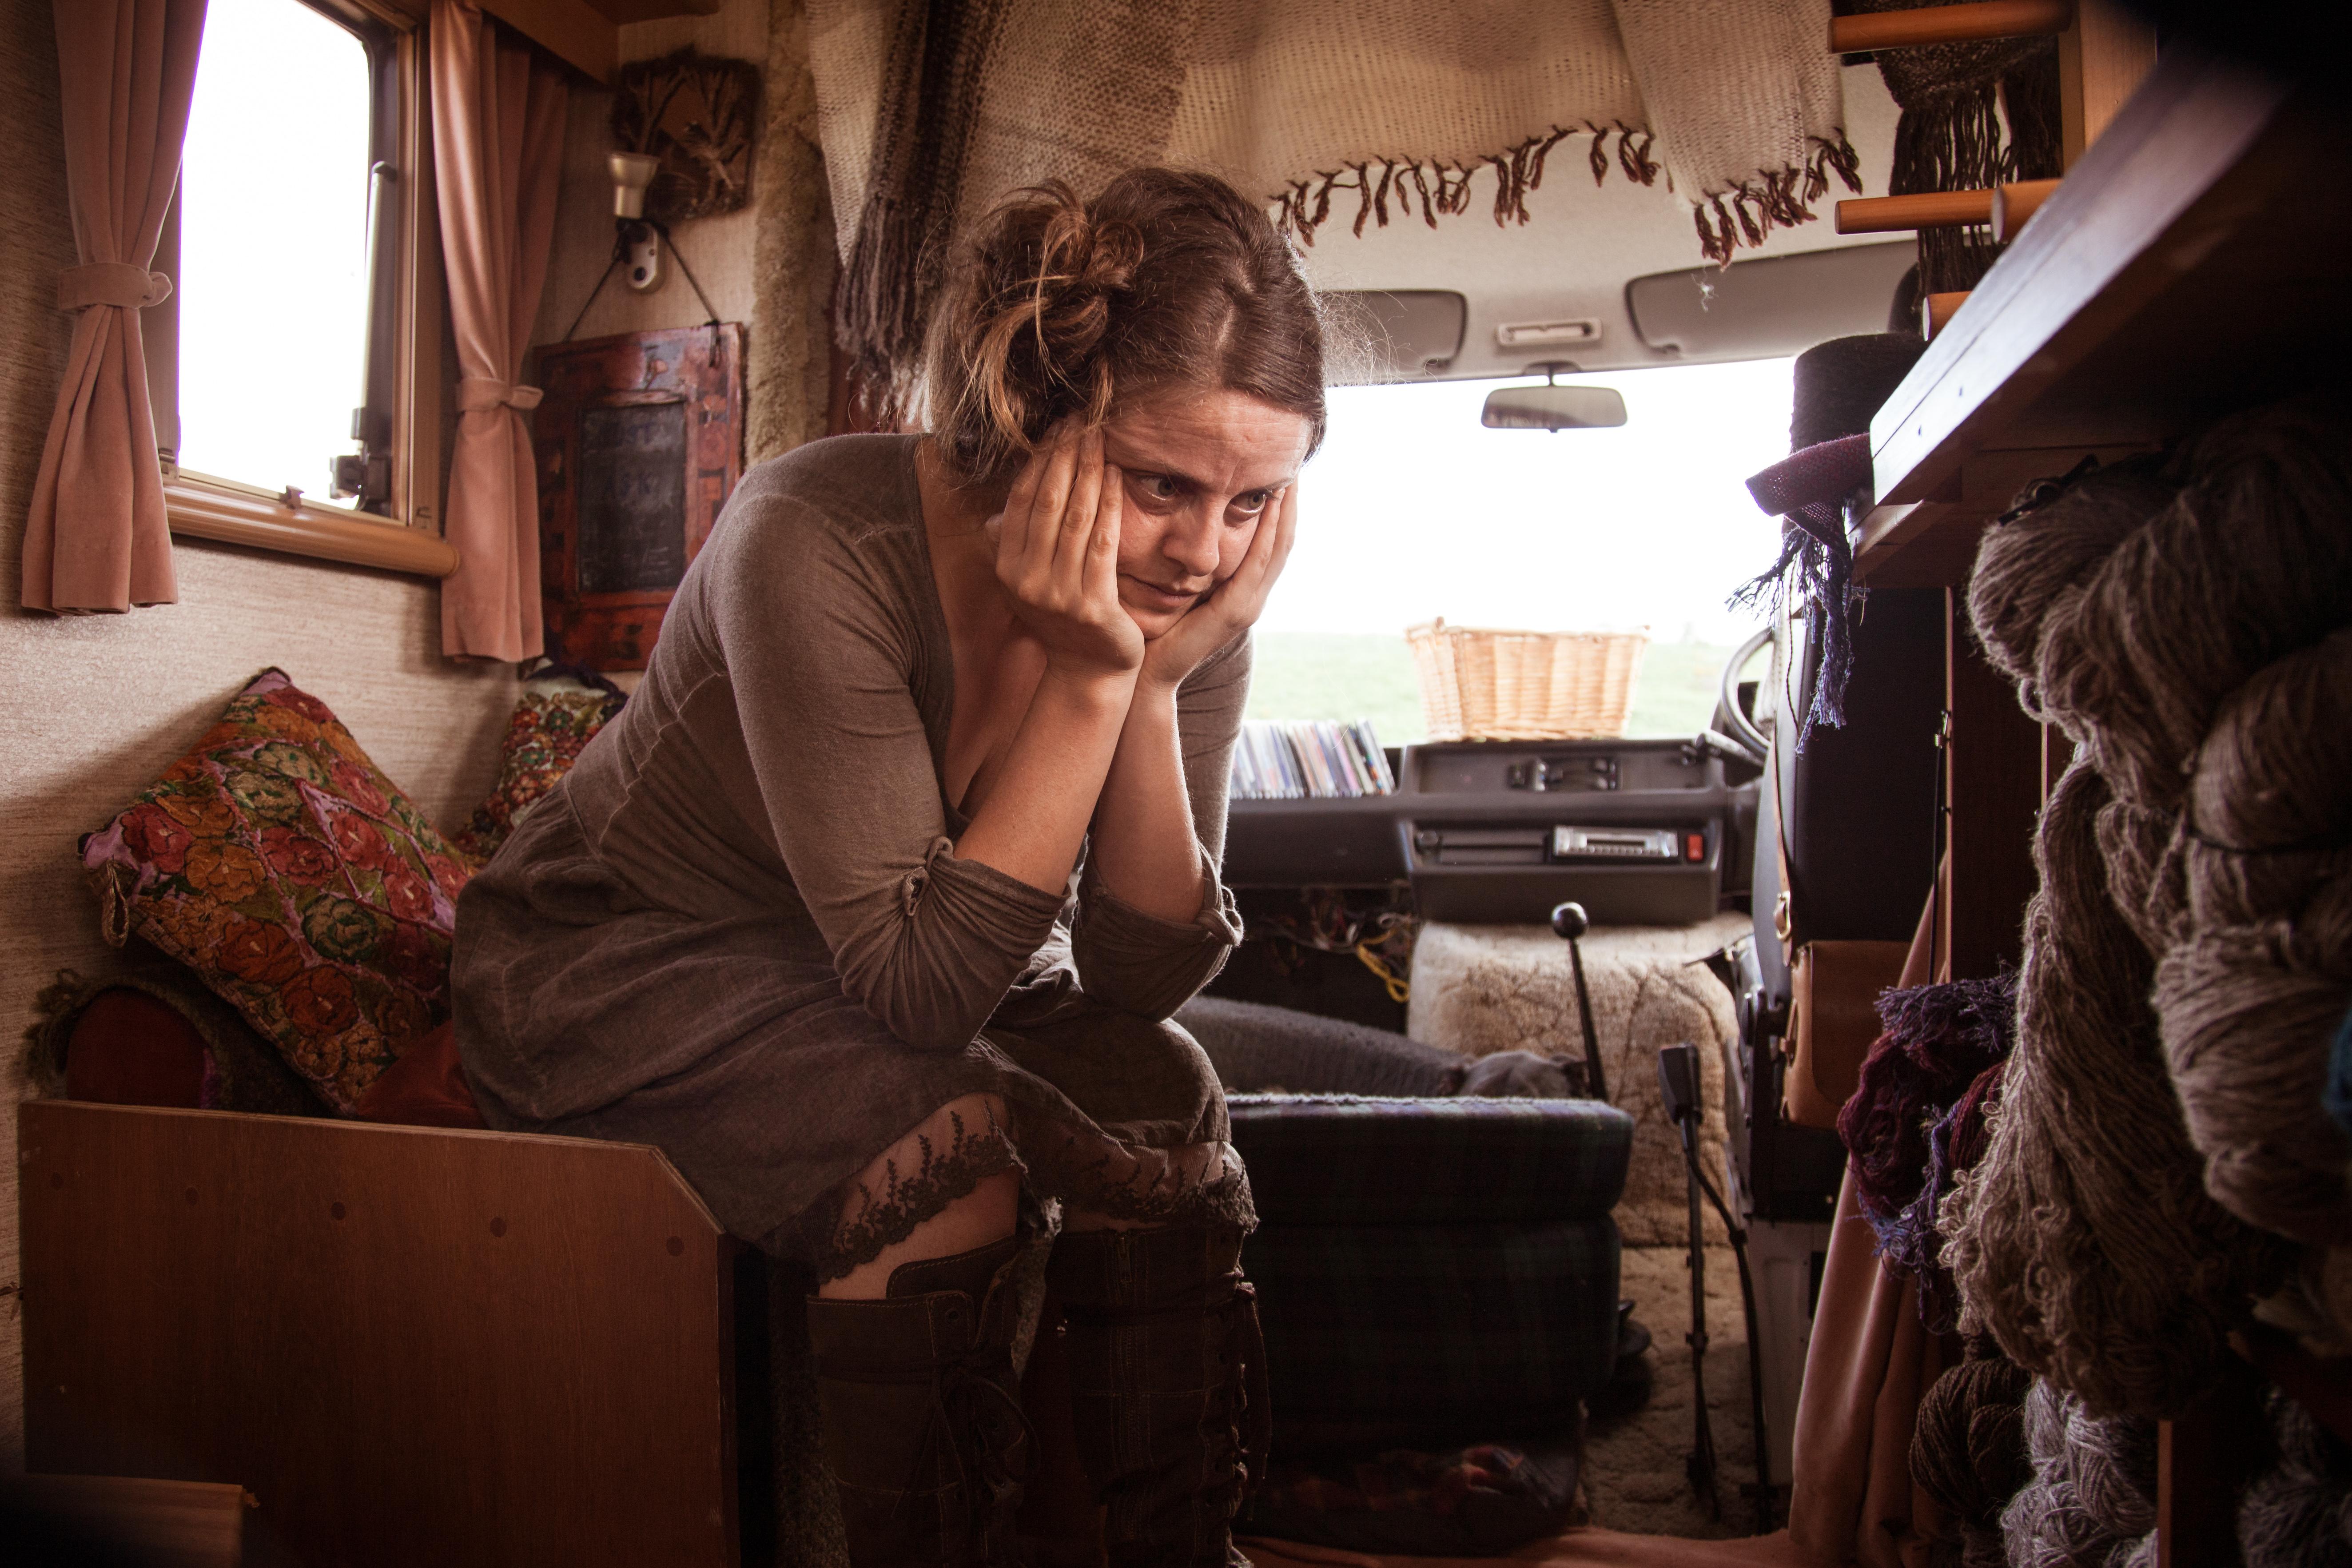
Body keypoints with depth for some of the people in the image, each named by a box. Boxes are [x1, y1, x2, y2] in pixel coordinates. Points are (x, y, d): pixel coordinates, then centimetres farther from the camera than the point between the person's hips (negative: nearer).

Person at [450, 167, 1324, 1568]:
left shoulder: (1191, 592, -15)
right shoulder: (821, 544, -31)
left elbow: (1143, 978, -16)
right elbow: (917, 984, -32)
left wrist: (1158, 686, -28)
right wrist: (1087, 680, -36)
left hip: (900, 962, 5)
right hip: (619, 959, -4)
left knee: (1166, 1094, -18)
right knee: (947, 1139, -30)